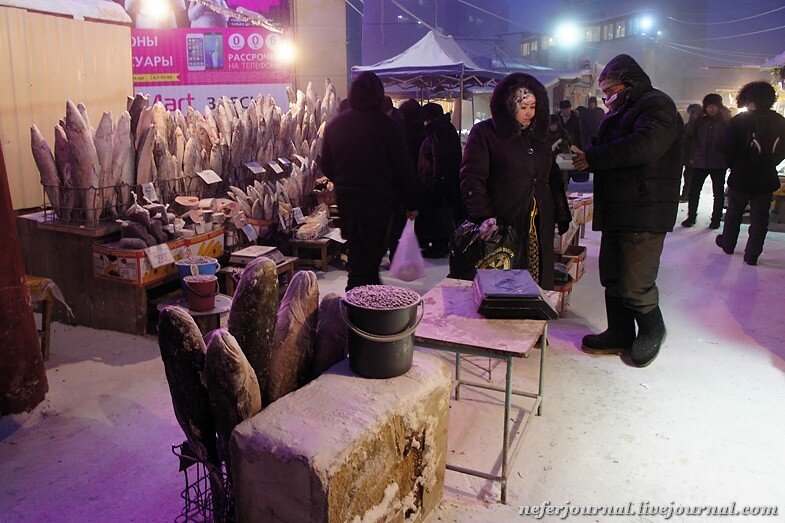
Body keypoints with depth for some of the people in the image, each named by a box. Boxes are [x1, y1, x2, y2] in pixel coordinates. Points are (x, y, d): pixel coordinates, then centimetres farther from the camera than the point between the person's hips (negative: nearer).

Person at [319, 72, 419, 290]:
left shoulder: (335, 124, 5)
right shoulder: (387, 125, -12)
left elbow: (326, 167, 11)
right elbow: (404, 168, -9)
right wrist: (411, 204, -1)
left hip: (346, 199, 6)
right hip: (378, 200, -5)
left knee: (356, 250, 19)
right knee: (370, 253, 1)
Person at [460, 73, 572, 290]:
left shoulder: (539, 136, 18)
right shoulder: (484, 133, 0)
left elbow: (552, 178, 23)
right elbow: (471, 179, -10)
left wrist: (562, 216, 17)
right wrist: (483, 217, -22)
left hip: (540, 230, 6)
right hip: (502, 229, -5)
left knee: (539, 287, 5)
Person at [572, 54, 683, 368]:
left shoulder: (657, 105, -10)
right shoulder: (624, 110, 22)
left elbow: (644, 146, -26)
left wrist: (592, 157, -19)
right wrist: (586, 157, 4)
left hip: (644, 215, -10)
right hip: (616, 212, 10)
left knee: (635, 287, -6)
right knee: (613, 279, 14)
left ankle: (652, 331, 19)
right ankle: (620, 334, 27)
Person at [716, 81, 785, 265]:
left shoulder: (739, 120, -12)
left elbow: (729, 150, -9)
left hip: (741, 178, -2)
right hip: (767, 180, 2)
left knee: (734, 212, 17)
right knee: (760, 218, 8)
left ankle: (727, 244, 32)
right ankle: (752, 255, 9)